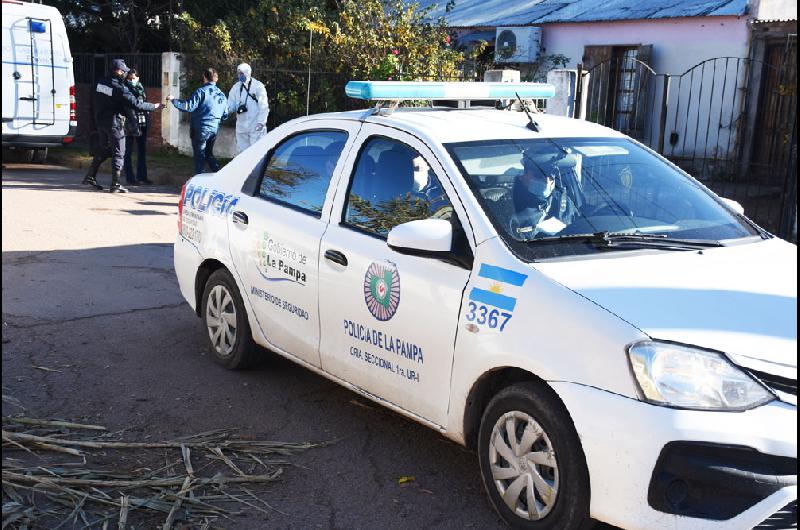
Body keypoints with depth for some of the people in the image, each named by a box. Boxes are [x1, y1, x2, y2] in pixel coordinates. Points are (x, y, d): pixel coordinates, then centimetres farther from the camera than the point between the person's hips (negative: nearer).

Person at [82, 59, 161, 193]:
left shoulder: (101, 83, 3)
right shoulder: (119, 87, -19)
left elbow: (98, 103, 12)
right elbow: (136, 104, -20)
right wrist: (154, 106, -10)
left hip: (101, 120, 7)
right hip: (114, 123, -7)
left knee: (102, 150, 21)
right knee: (118, 153, 1)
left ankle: (90, 177, 27)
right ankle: (115, 185, 0)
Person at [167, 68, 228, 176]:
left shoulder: (202, 91, -13)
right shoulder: (221, 94, 7)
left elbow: (188, 107, -17)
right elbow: (225, 115, 12)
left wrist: (173, 100, -6)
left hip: (201, 129, -6)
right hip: (214, 129, 6)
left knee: (199, 156, 3)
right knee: (209, 154, 20)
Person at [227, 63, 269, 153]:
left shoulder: (258, 86, -5)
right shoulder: (236, 87, 10)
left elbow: (264, 106, -7)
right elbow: (231, 106, 10)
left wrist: (261, 122, -15)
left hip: (255, 126, -5)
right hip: (241, 126, 5)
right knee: (242, 151, 11)